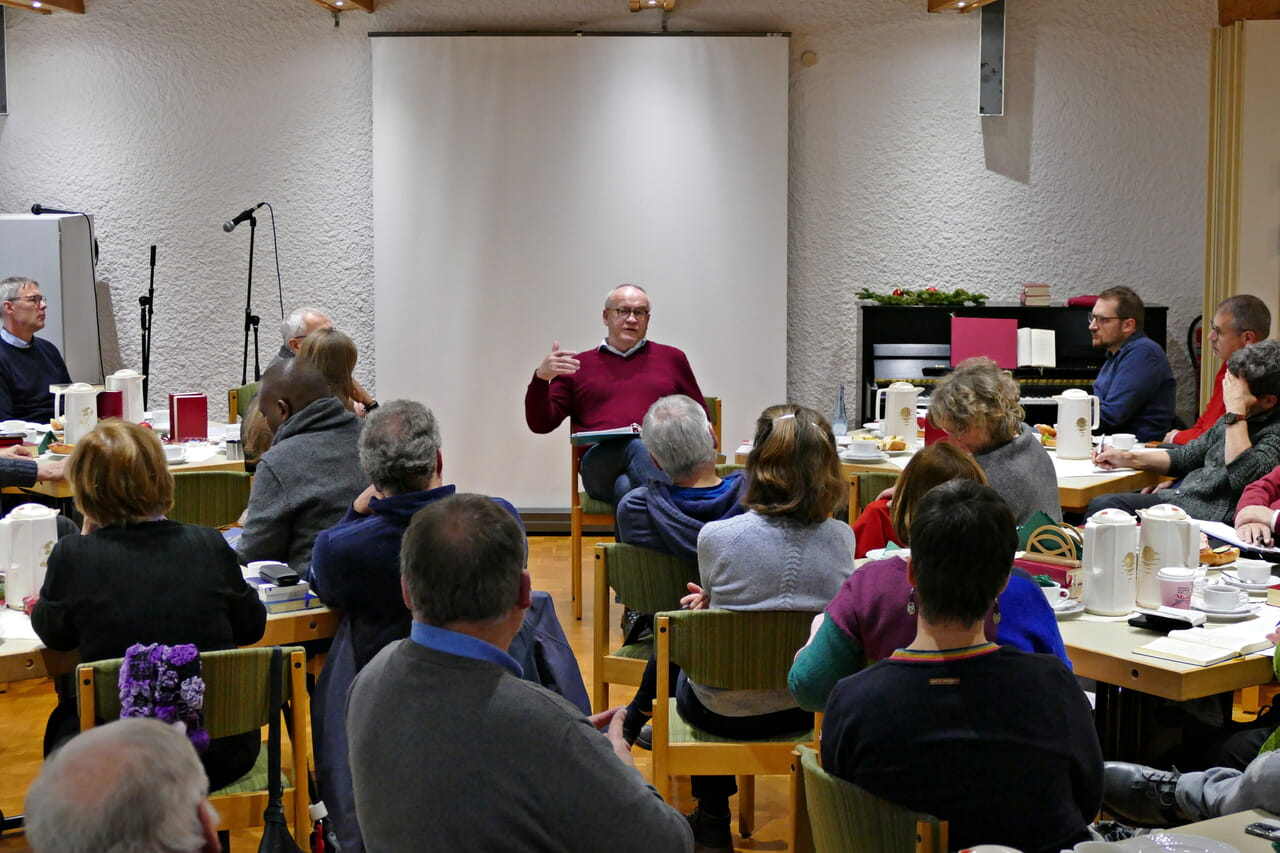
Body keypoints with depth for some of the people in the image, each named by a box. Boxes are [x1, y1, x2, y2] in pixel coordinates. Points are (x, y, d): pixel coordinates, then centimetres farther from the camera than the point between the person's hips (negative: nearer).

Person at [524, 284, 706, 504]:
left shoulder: (672, 358, 28)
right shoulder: (579, 365, 23)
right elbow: (541, 424, 16)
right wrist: (541, 378, -2)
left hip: (663, 458, 1)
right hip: (601, 464, -1)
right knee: (637, 446, -38)